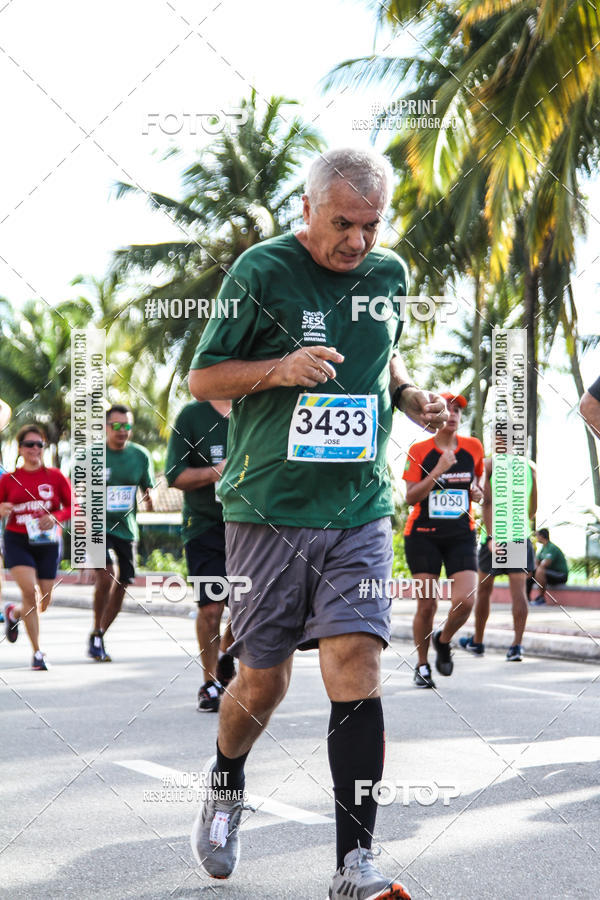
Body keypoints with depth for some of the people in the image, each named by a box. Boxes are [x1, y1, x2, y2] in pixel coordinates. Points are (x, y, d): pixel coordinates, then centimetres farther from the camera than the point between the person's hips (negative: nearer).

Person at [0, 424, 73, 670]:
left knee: (44, 602, 6)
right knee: (30, 591, -20)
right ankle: (37, 653, -9)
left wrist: (55, 517, -16)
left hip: (48, 543, 2)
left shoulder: (55, 477, 3)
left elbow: (73, 507, 2)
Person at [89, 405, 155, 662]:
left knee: (122, 585, 6)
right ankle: (96, 636, -4)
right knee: (106, 577, -21)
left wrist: (149, 499, -12)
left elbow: (148, 489, 12)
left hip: (126, 527, 4)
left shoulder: (140, 456, 3)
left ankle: (100, 636, 25)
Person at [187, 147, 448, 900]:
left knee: (356, 665, -11)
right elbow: (202, 378, -1)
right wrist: (280, 369, -18)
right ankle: (225, 788, 38)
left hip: (360, 508, 3)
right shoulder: (261, 270, -5)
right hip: (268, 508, -2)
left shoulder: (389, 274, 9)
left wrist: (411, 396, 6)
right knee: (264, 678, 6)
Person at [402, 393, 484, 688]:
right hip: (423, 534, -2)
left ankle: (443, 641, 18)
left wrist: (477, 490, 1)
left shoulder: (473, 447, 5)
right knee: (426, 605, -3)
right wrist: (439, 470, -20)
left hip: (461, 534, 2)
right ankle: (422, 666, 17)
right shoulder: (419, 451, -4)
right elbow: (411, 497, -10)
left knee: (465, 601, -13)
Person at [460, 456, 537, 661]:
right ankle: (517, 645, -12)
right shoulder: (530, 467, 7)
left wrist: (491, 536, -20)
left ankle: (477, 642, 24)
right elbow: (533, 508, 13)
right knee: (518, 591, -2)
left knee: (484, 589, 12)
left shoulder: (488, 464, -2)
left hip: (495, 533, -2)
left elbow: (487, 501, -14)